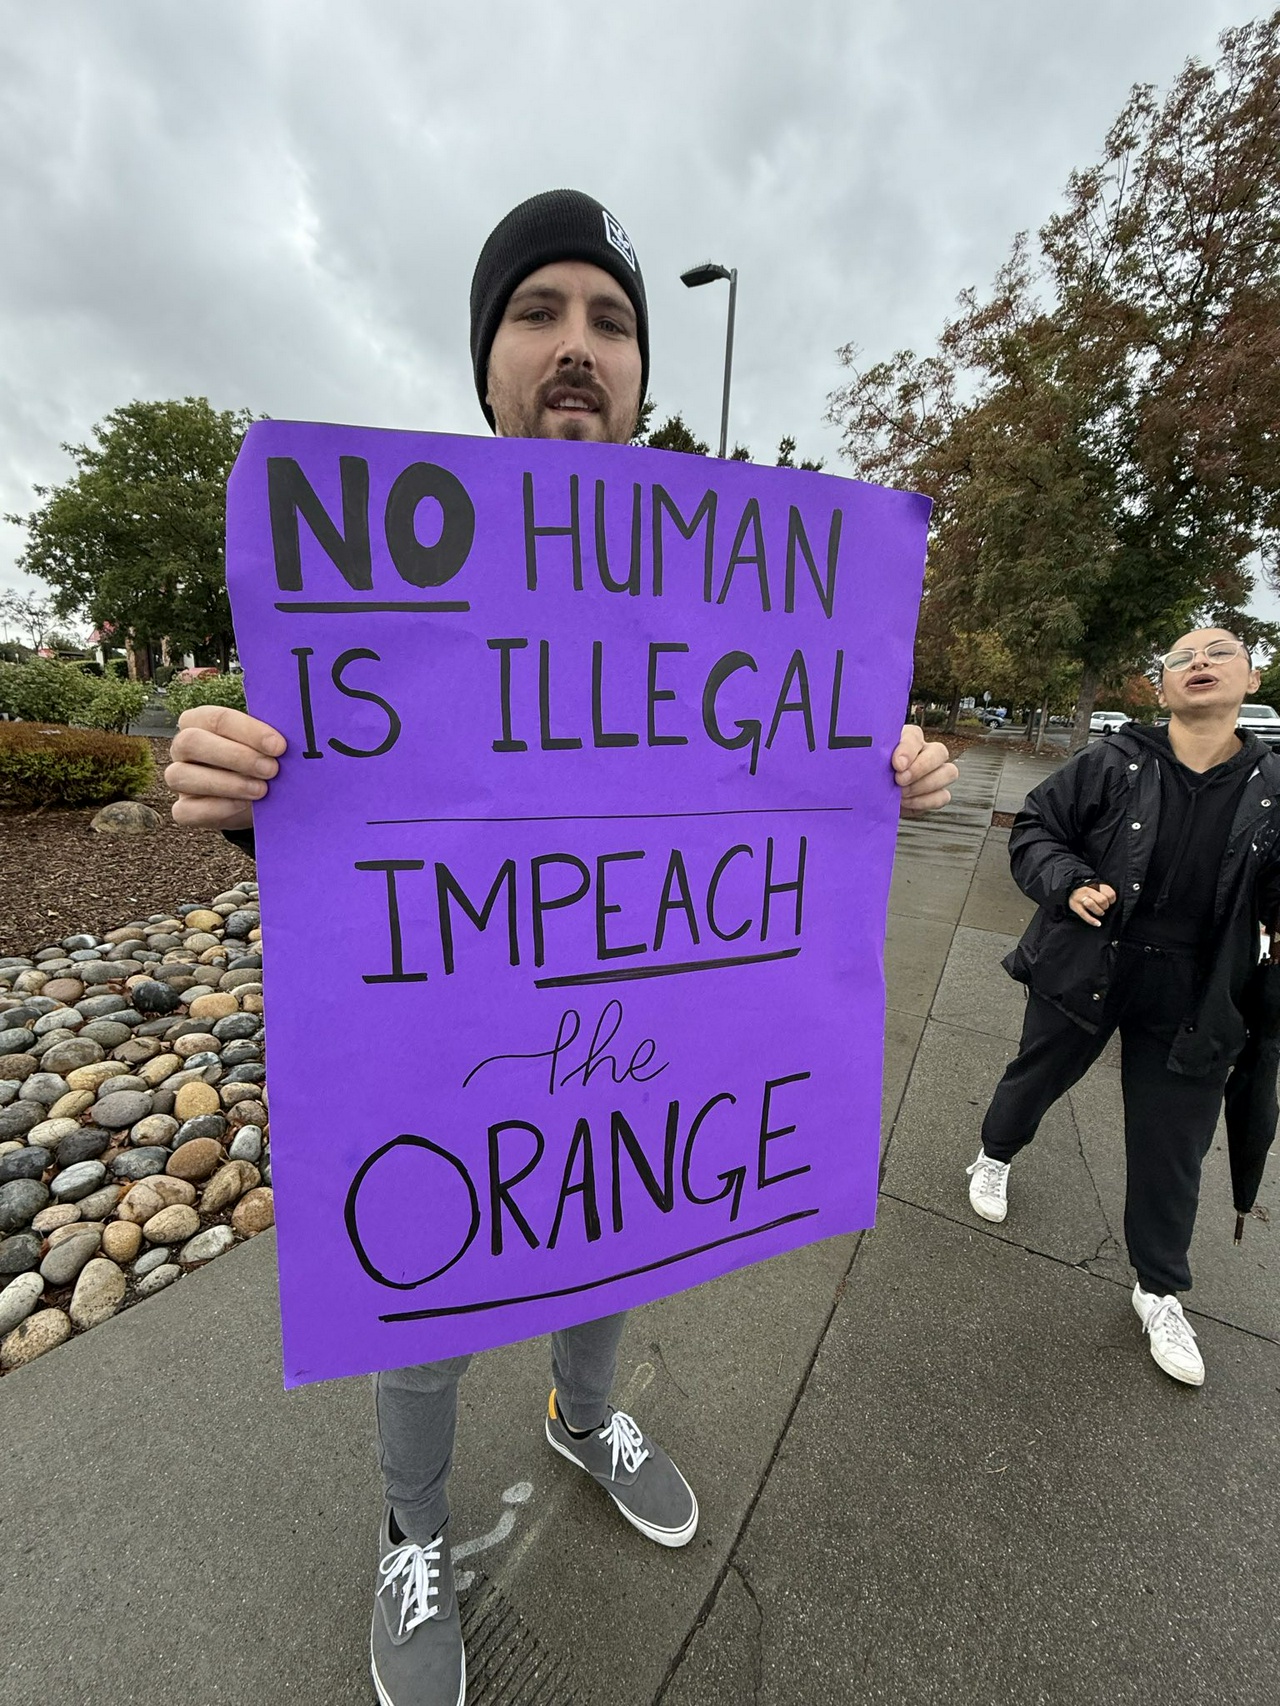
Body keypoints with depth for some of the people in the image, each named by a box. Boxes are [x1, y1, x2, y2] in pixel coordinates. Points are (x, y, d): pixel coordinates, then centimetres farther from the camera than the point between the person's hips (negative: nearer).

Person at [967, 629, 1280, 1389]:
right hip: (1083, 972, -1)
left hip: (1189, 999, 2)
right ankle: (995, 1157, 54)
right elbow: (1034, 828, -3)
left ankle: (1160, 1291, 37)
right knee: (1037, 1077, 21)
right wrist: (1068, 883, -21)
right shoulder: (1113, 763, -11)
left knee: (1172, 1150, 13)